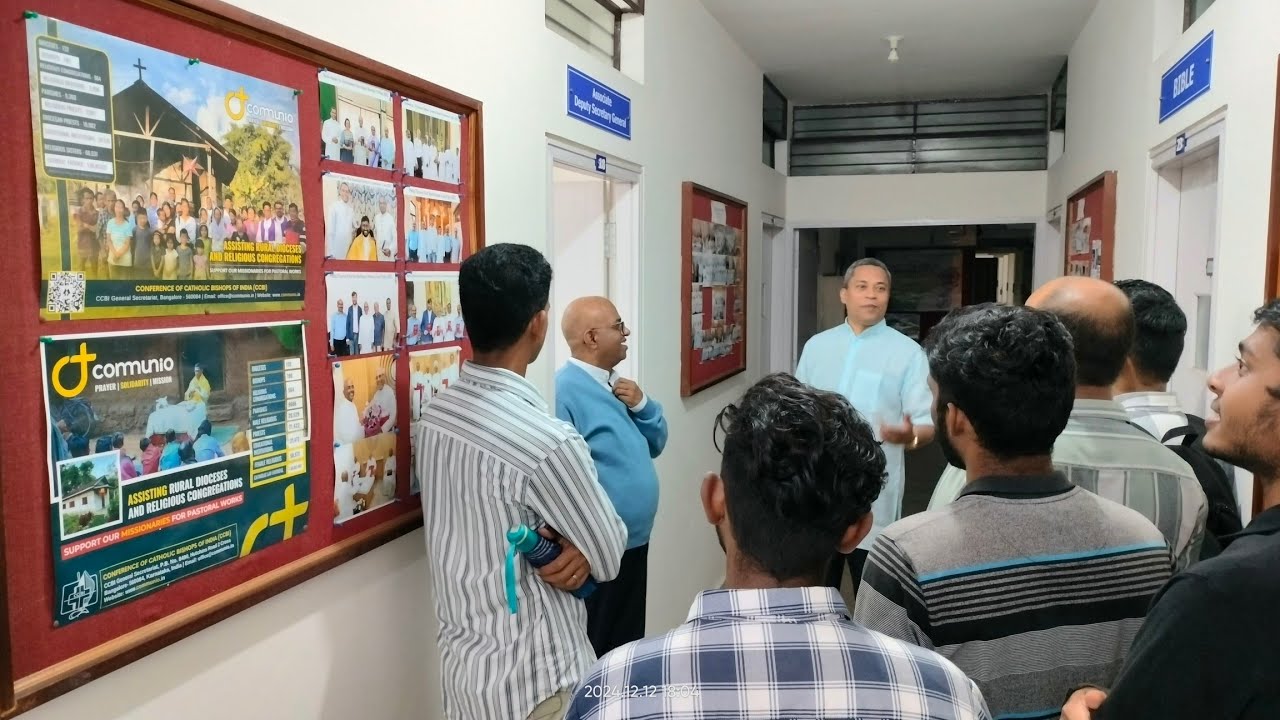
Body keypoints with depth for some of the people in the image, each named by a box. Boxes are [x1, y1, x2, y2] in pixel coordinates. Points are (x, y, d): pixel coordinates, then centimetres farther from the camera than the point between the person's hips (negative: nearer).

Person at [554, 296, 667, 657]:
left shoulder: (615, 382, 9)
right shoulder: (565, 391, -20)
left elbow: (655, 444, 14)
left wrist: (641, 404, -4)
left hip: (634, 542, 9)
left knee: (629, 644, 22)